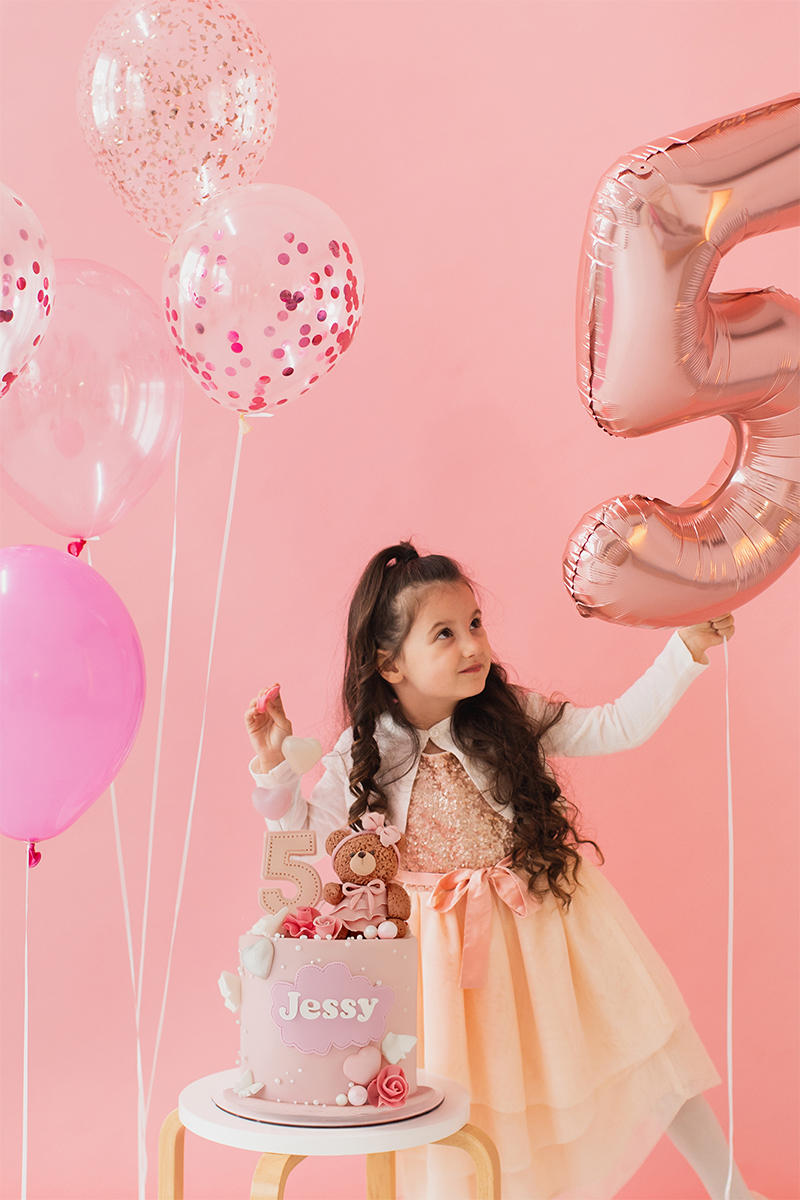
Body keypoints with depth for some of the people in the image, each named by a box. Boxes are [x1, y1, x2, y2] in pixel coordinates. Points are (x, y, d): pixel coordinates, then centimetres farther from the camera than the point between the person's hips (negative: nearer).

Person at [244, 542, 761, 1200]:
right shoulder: (363, 757, -10)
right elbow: (303, 832, 2)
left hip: (548, 918, 1)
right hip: (453, 950, 0)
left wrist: (687, 649, -16)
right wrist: (275, 763, -12)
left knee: (640, 1054, 7)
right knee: (475, 1098, 7)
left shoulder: (512, 715, -10)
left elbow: (617, 726, -8)